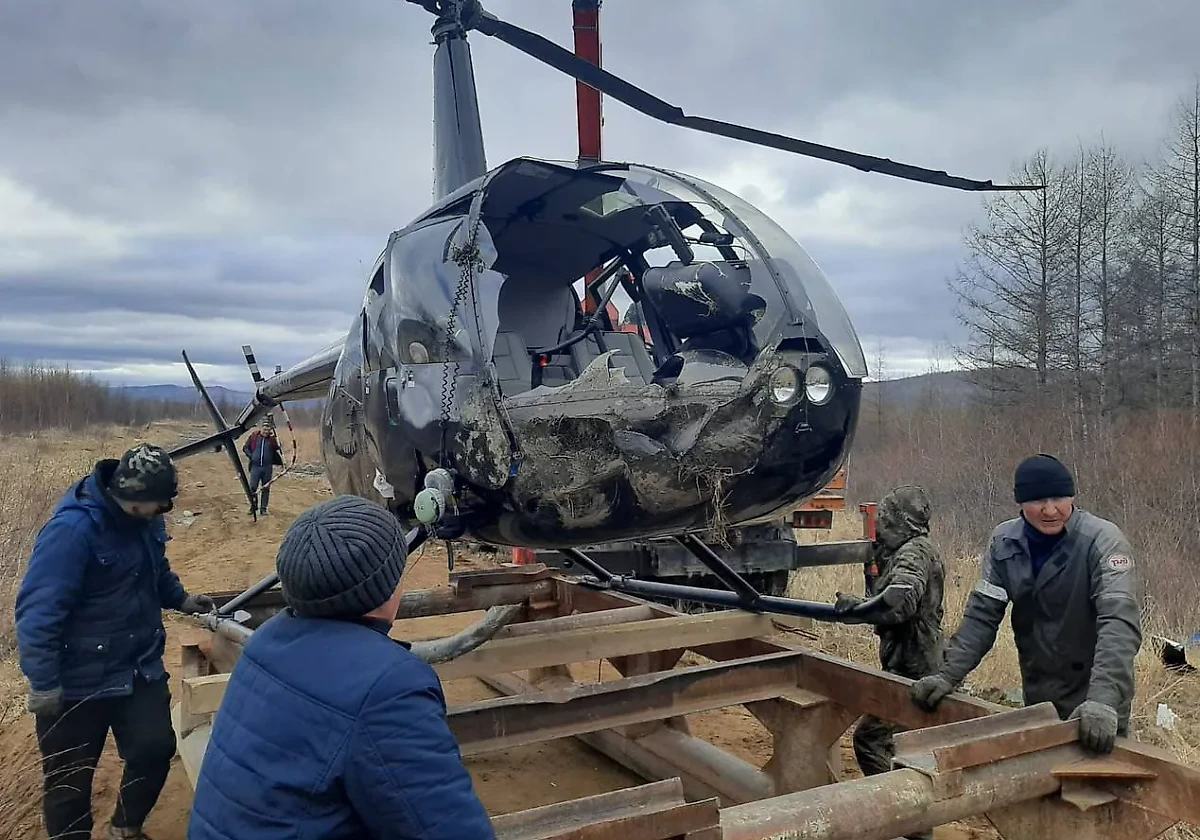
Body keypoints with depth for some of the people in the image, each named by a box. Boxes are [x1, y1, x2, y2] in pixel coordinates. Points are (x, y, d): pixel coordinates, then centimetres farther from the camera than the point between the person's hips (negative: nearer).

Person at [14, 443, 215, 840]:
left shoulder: (145, 520, -2)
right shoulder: (72, 530, -28)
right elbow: (39, 612, -27)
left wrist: (181, 599, 8)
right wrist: (43, 683, -24)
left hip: (141, 668, 7)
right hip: (79, 680, -6)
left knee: (155, 749, 6)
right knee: (69, 777, 9)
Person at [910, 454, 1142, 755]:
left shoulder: (1102, 540, -17)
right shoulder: (1003, 542, -4)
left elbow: (1119, 623, -28)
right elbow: (981, 615, -3)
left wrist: (1103, 700, -41)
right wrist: (948, 675, -15)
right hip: (1037, 701, 4)